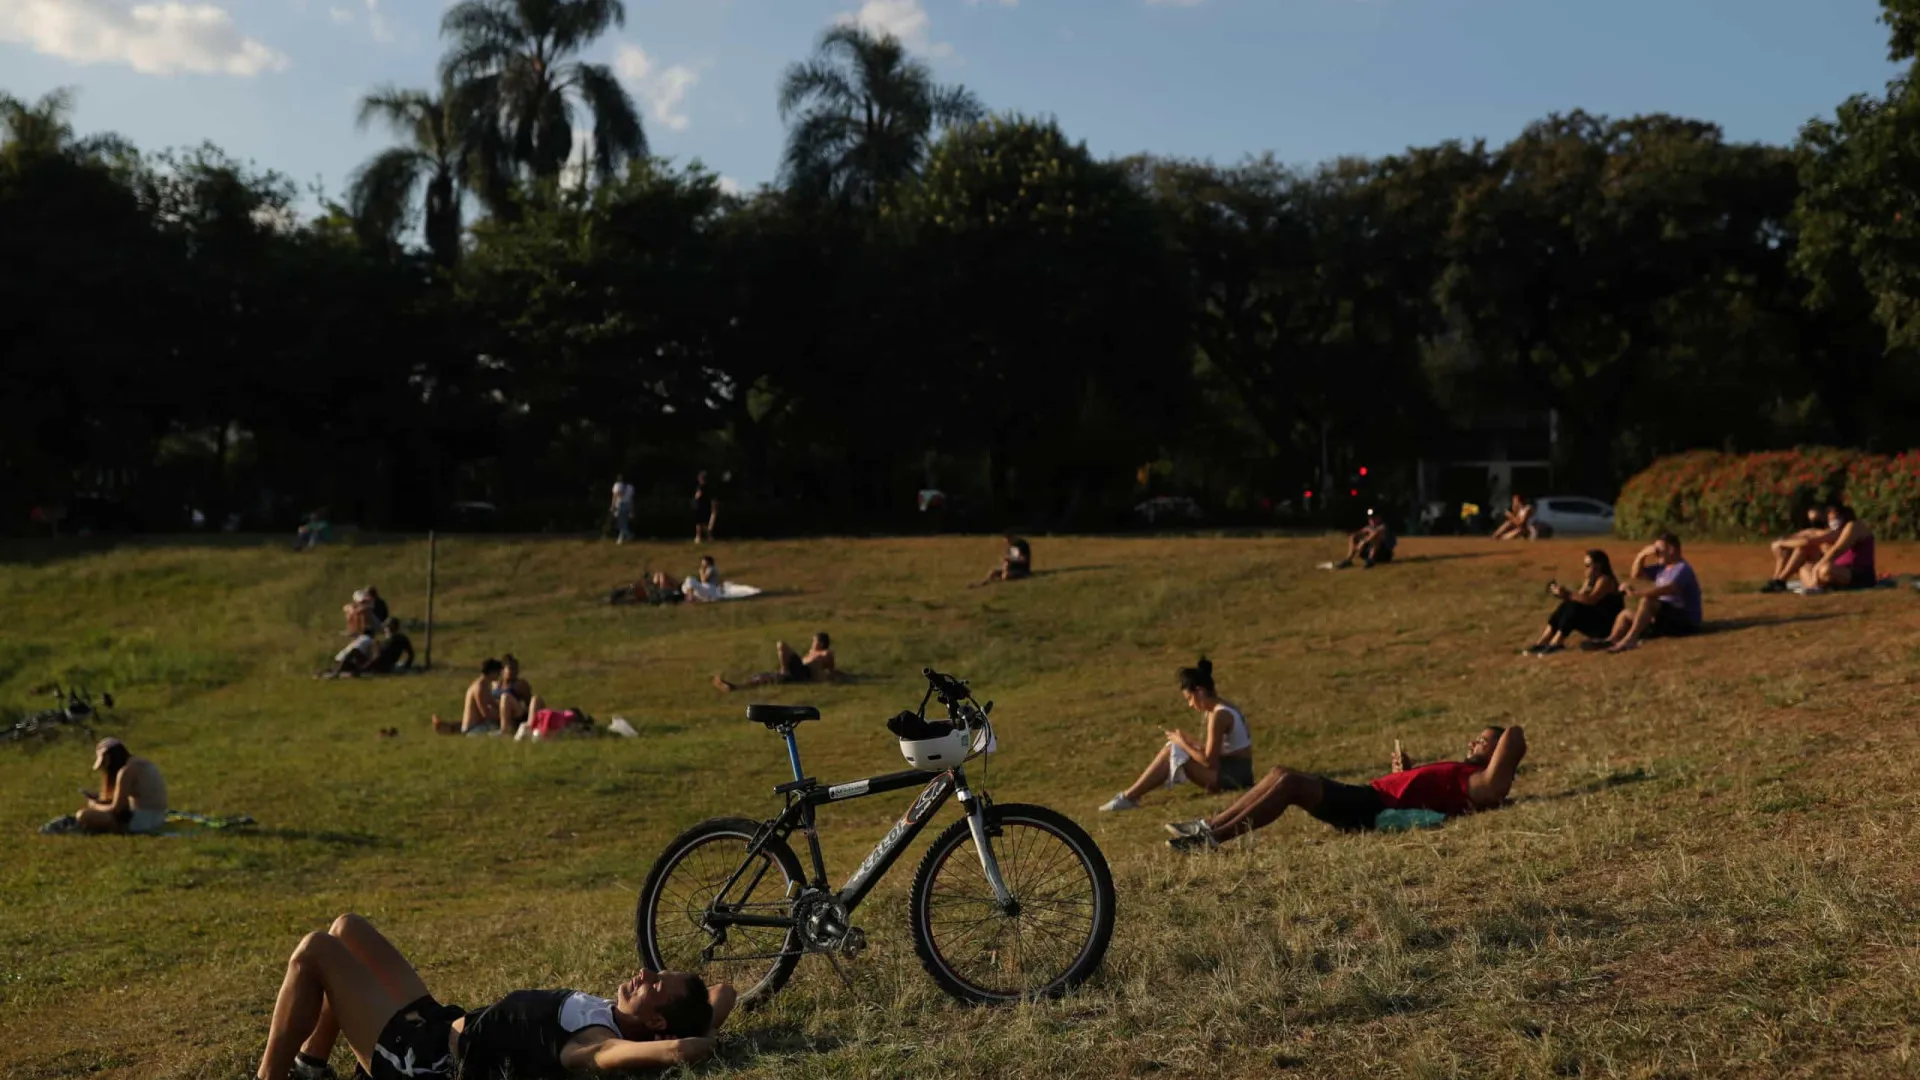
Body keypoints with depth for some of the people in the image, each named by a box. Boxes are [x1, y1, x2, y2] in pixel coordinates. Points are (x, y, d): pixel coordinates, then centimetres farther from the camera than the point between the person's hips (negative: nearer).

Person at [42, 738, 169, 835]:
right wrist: (100, 800, 15)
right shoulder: (141, 763, 14)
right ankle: (72, 822, 25)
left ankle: (71, 823, 16)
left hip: (141, 821, -10)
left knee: (84, 815, -11)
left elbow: (116, 809, -13)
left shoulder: (126, 771, -13)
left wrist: (95, 806, 4)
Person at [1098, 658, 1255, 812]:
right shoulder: (1223, 709, 11)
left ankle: (1130, 797, -7)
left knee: (1175, 753, -11)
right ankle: (1132, 794, 2)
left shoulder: (1218, 715, -18)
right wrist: (1188, 741, 3)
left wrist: (1182, 743, -7)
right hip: (1236, 772, 9)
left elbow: (1208, 761, -19)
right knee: (1173, 750, 6)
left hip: (1233, 776, -9)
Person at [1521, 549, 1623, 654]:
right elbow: (1580, 598, 1)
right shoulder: (1590, 580, 13)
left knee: (1574, 607, -28)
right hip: (1594, 621, 9)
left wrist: (1568, 594, -35)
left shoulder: (1605, 580, -15)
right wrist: (1564, 594, -15)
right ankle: (1541, 643, -21)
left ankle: (1556, 643, -32)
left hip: (1607, 625, -9)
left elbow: (1590, 600, -30)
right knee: (1566, 606, -11)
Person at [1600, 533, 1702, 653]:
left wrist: (1637, 594, -35)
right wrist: (1642, 554, 3)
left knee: (1647, 600, -29)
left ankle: (1630, 639, -39)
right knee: (1626, 614, 2)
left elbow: (1668, 590, -32)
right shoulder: (1662, 568, 13)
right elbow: (1636, 574, 18)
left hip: (1685, 622, -9)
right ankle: (1611, 641, -26)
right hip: (1666, 619, 9)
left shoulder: (1682, 569, -14)